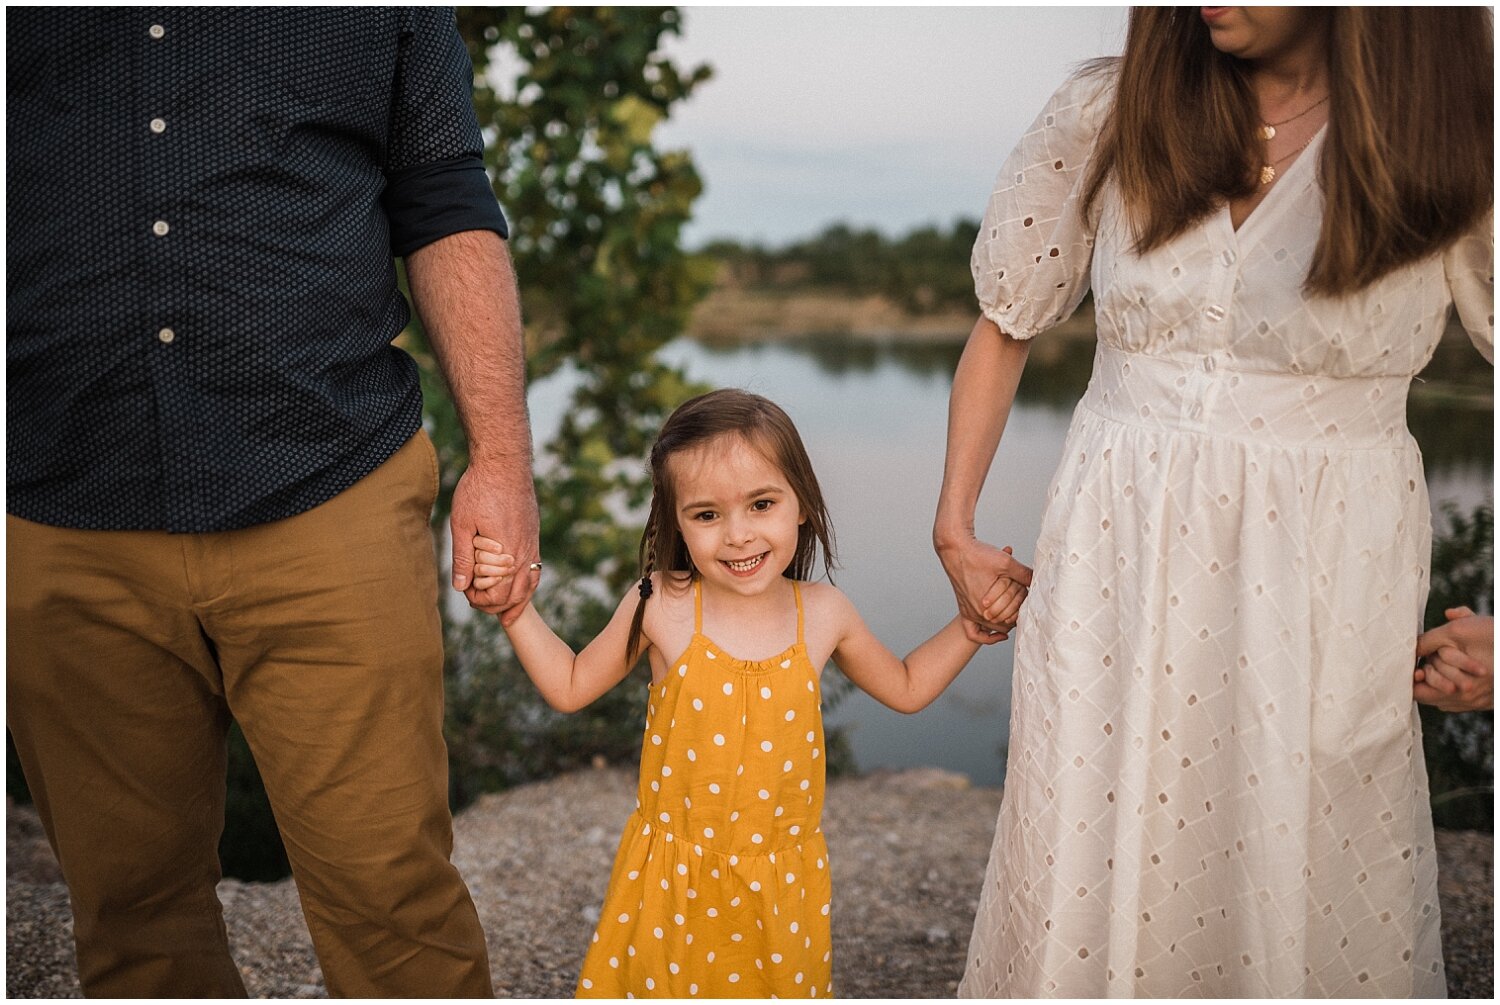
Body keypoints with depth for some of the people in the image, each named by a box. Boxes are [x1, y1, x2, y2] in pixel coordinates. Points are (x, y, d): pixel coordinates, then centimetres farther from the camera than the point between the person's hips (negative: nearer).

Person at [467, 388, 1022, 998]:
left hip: (779, 882, 1)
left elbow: (906, 688, 11)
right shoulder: (661, 606, -13)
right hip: (675, 879, -1)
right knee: (662, 983, 11)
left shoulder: (823, 614, -8)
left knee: (782, 986, 14)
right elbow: (570, 686, 1)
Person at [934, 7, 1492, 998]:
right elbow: (1006, 328, 9)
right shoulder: (1106, 116, 0)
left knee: (1311, 895, 10)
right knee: (1089, 873, 12)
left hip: (1325, 581, -1)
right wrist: (956, 528, 7)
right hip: (1119, 561, 2)